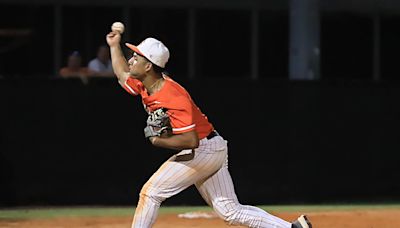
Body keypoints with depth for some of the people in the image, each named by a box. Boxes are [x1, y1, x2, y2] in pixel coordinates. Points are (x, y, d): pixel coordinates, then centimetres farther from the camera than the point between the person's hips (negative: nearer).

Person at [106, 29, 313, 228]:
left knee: (151, 192, -9)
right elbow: (123, 75, 28)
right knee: (230, 211, 5)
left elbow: (191, 140, -31)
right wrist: (114, 46, 31)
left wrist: (158, 140, -23)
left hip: (204, 150, -9)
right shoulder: (144, 85, 3)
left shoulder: (172, 97, -25)